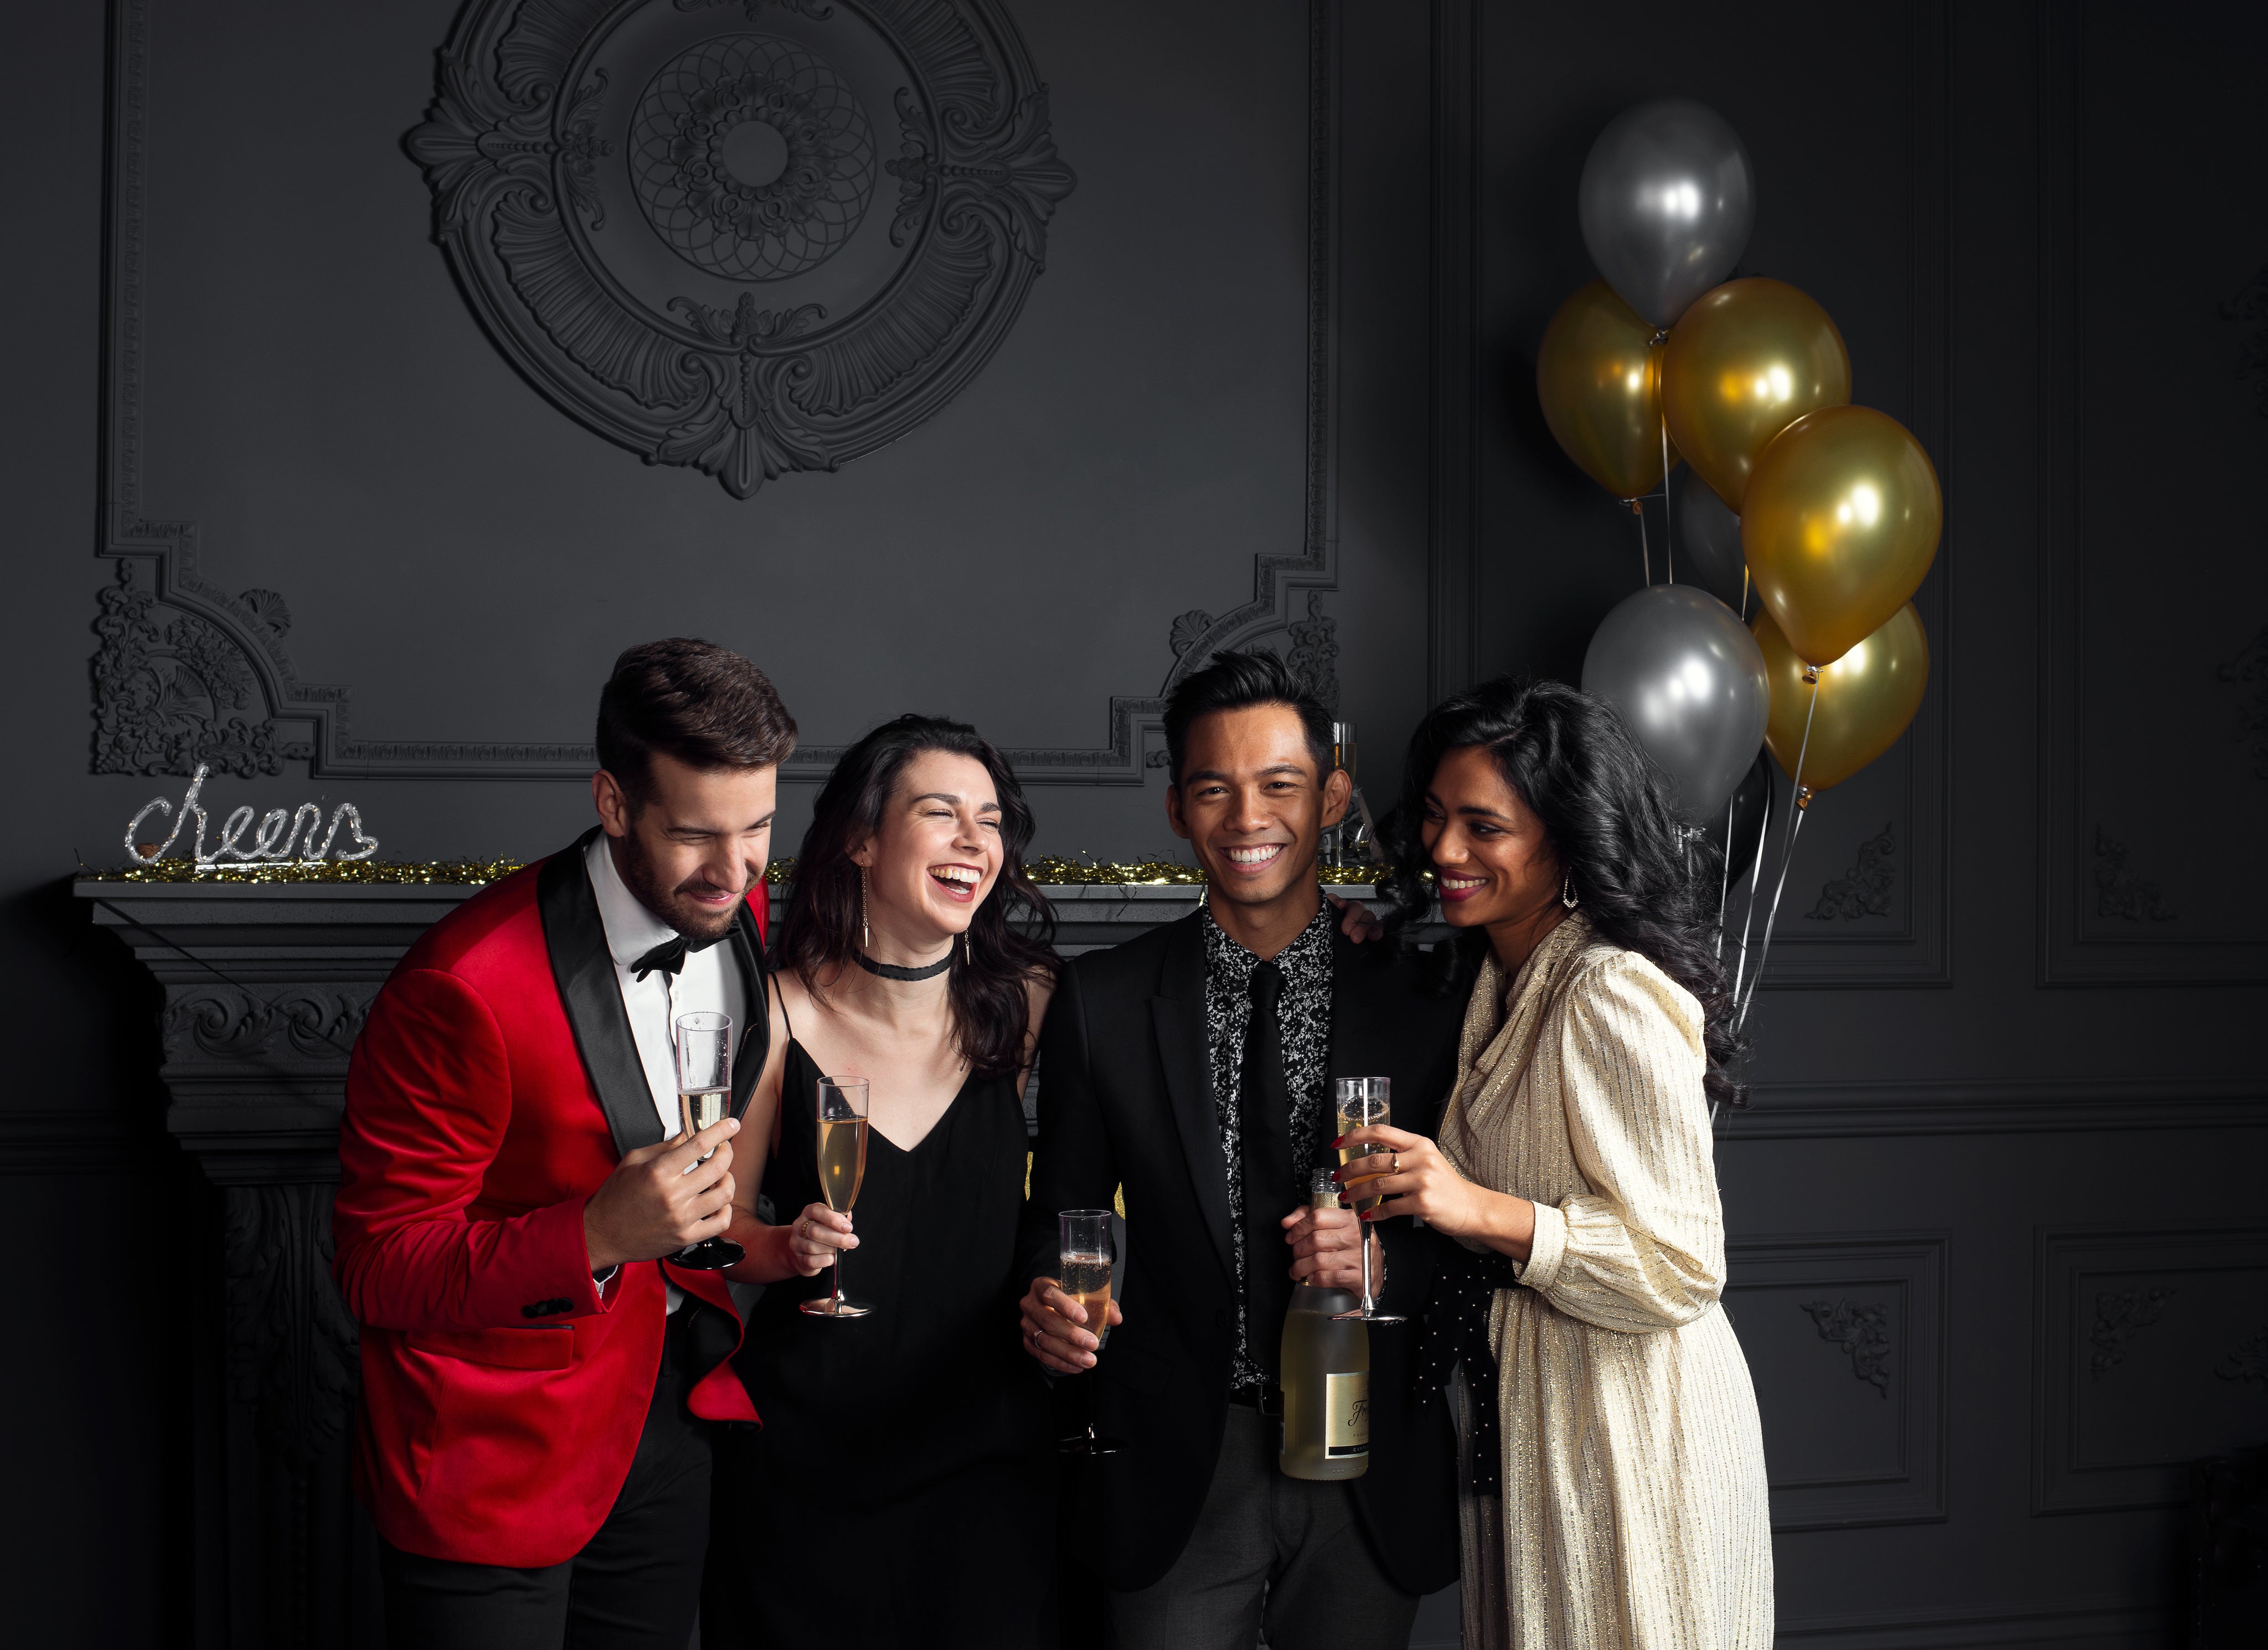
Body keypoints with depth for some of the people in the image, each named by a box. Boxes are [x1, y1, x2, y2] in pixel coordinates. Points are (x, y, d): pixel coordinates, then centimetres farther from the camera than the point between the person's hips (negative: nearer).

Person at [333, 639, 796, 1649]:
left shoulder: (746, 917, -3)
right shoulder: (464, 987, -25)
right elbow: (378, 1271, -20)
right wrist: (596, 1237, -33)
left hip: (672, 1406, 6)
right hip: (493, 1451, -6)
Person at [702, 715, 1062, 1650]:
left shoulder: (1022, 1003, -4)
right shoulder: (780, 1014, -9)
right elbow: (723, 1224, 0)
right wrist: (791, 1249, -19)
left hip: (984, 1455, 2)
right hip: (804, 1458, -1)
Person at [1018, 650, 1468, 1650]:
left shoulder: (1419, 1003, 0)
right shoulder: (1098, 1002, 1)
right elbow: (1063, 1212, 4)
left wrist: (1389, 1259, -17)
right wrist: (1048, 1301, -16)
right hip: (1175, 1472, -1)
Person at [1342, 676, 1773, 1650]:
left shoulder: (1614, 997, -21)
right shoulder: (1497, 976, 9)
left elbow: (1684, 1267, -22)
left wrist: (1484, 1211, -30)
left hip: (1627, 1428, -9)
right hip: (1520, 1409, 9)